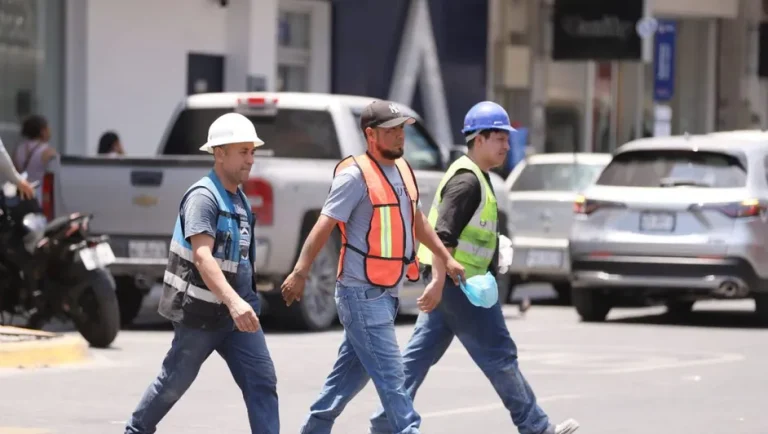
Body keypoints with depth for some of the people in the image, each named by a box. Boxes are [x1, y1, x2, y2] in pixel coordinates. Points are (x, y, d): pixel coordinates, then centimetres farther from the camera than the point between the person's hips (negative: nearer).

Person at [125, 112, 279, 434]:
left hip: (237, 310, 7)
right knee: (175, 381, 9)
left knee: (262, 381, -5)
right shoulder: (204, 197, -17)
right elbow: (202, 255, -31)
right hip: (201, 311, -7)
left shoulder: (239, 199, 11)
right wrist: (233, 301, -43)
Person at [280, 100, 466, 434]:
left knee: (350, 375, 14)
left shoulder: (402, 170, 12)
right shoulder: (356, 175, -13)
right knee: (390, 377, -9)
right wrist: (299, 273, -24)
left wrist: (446, 258, 24)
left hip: (386, 293, 8)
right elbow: (324, 226, -18)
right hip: (362, 293, -8)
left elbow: (416, 219, 26)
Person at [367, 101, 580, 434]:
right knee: (499, 354, -3)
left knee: (420, 355, 9)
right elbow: (443, 235, -24)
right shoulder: (467, 180, -15)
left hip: (449, 282, 10)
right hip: (457, 282, -10)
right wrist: (438, 282, -29)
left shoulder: (474, 177, 18)